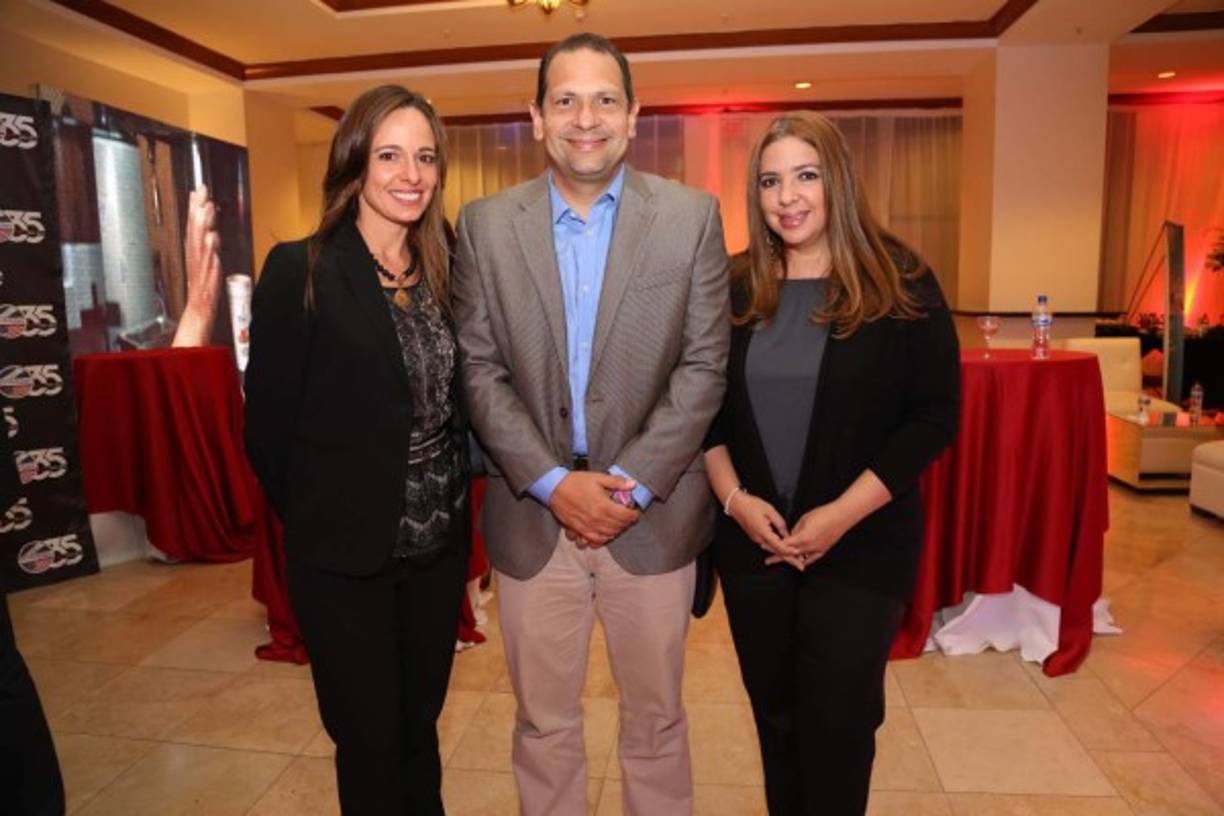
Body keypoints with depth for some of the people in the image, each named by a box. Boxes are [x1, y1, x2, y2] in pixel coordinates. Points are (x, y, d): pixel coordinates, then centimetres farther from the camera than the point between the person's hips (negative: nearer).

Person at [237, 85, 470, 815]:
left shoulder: (446, 271, 4)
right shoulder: (299, 270, -11)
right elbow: (269, 423, -8)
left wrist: (455, 506, 2)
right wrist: (313, 520, 0)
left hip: (438, 545, 4)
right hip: (344, 552, -4)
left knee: (420, 728, 21)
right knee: (369, 741, 12)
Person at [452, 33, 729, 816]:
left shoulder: (692, 216, -1)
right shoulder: (485, 224, 2)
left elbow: (704, 366, -5)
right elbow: (480, 370, -2)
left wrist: (632, 483, -13)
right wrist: (553, 483, -12)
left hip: (654, 513, 0)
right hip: (532, 513, 1)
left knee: (656, 715, 17)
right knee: (544, 721, 17)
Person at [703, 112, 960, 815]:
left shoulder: (900, 284, -6)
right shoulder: (734, 289, 3)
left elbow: (936, 414, -8)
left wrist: (843, 512, -15)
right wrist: (733, 497, -9)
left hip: (861, 545, -2)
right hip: (751, 541, 3)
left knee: (838, 722, 9)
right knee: (775, 711, 17)